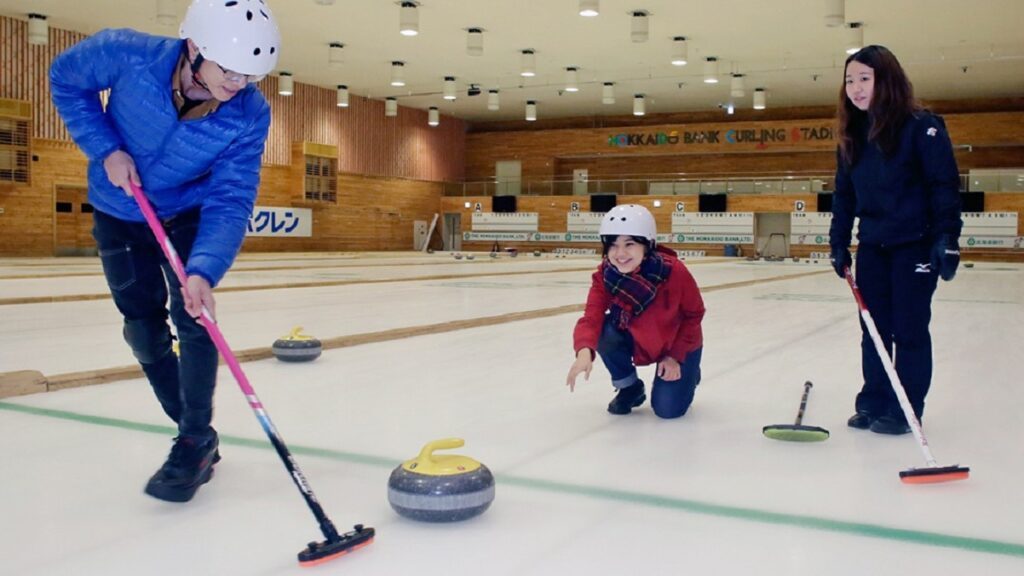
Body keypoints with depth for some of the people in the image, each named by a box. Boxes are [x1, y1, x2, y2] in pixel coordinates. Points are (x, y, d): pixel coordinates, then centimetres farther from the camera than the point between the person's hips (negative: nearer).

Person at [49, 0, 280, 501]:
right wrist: (105, 148, -22)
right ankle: (195, 435, 18)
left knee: (194, 318, -14)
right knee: (144, 331, 3)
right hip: (119, 214, 1)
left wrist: (204, 269, -44)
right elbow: (65, 80, -10)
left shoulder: (250, 114, -29)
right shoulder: (126, 54, -30)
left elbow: (230, 200, -30)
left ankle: (196, 441, 1)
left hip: (189, 213, -1)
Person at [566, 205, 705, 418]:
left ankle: (688, 373, 26)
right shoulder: (604, 275, -24)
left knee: (667, 409, -10)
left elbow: (693, 314, -15)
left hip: (679, 344, -2)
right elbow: (592, 317, -35)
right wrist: (584, 350, -56)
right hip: (638, 340, 2)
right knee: (605, 332, -28)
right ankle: (630, 387, 0)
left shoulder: (674, 271, -31)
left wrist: (675, 356, -17)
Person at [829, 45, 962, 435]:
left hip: (914, 246, -6)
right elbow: (843, 194, 12)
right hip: (872, 246, 6)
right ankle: (873, 403, 20)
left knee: (909, 330, 2)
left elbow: (945, 186, -13)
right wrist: (838, 243, 8)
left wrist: (947, 238, -18)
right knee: (873, 328, 10)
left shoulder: (922, 126, -10)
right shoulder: (853, 135, 8)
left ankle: (905, 410, 11)